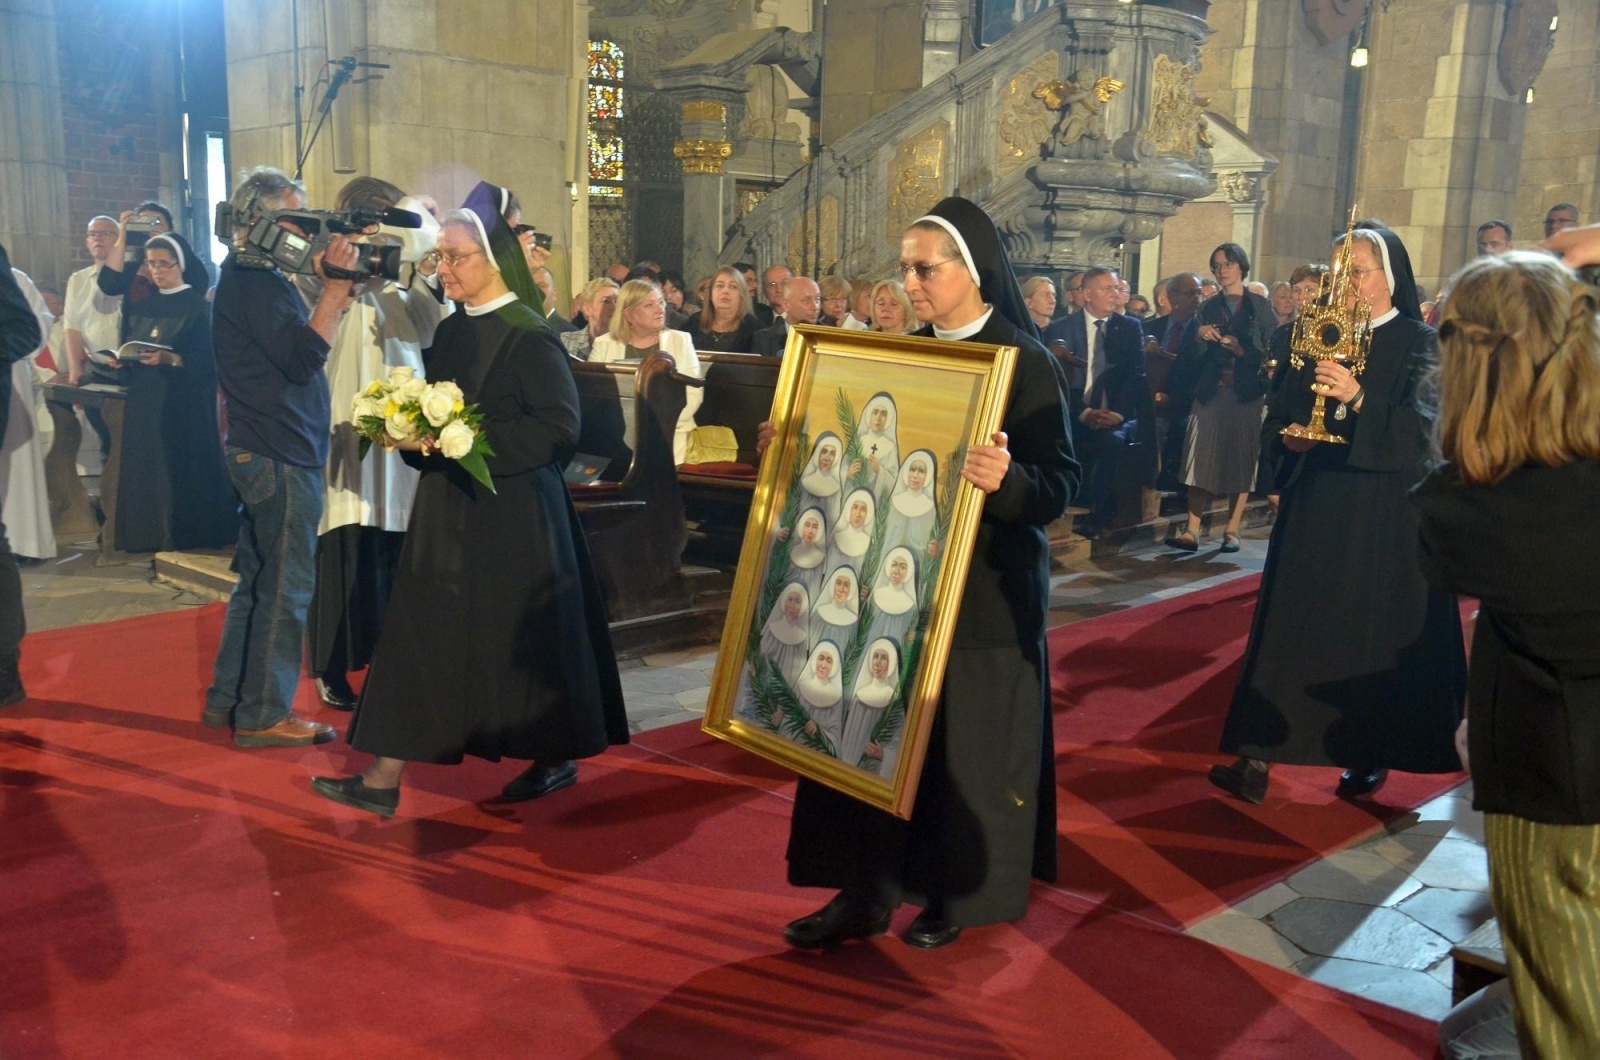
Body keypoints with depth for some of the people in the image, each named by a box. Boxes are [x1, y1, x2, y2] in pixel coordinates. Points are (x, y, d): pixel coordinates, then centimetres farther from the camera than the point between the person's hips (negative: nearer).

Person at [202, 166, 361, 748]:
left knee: (259, 579, 17)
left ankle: (228, 699, 26)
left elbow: (292, 350, 16)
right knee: (286, 586, -3)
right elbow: (304, 356, -24)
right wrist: (336, 287, -21)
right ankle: (263, 715, 5)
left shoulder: (248, 275, 17)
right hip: (280, 454, -11)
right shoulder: (255, 279, -15)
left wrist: (333, 294, 8)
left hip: (263, 451, 11)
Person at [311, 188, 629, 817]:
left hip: (512, 517, -7)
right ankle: (383, 780, 10)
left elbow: (559, 427, -19)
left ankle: (558, 759, 26)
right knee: (422, 636, 6)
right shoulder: (450, 330, 11)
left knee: (521, 641, 5)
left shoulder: (529, 335, -12)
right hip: (447, 511, 7)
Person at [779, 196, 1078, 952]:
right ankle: (868, 891, 17)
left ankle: (956, 893, 24)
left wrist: (1008, 479, -38)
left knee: (964, 740, 6)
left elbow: (1060, 483, -17)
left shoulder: (1027, 363, -11)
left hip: (983, 587, -6)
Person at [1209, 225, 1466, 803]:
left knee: (1373, 635, 2)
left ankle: (1371, 755, 21)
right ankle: (1258, 755, -2)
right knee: (1290, 626, -1)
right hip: (1313, 509, 4)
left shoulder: (1419, 344, -2)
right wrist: (1289, 433, -9)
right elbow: (1278, 414, 12)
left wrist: (1358, 398, -26)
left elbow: (1422, 429, -14)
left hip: (1383, 515, -3)